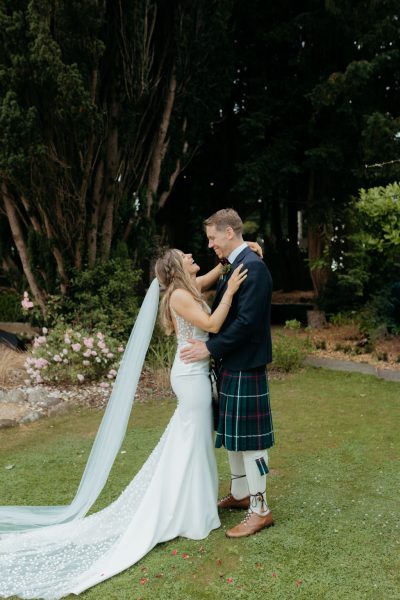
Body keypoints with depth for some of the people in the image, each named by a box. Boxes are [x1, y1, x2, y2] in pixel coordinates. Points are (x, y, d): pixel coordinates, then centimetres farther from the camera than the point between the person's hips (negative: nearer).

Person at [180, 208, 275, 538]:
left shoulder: (253, 266, -17)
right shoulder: (235, 266, 13)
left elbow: (247, 321, -24)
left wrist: (210, 347, -19)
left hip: (245, 368, -10)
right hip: (231, 365, 10)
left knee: (249, 439, 0)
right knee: (231, 435, 19)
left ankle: (260, 510, 14)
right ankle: (240, 494, 36)